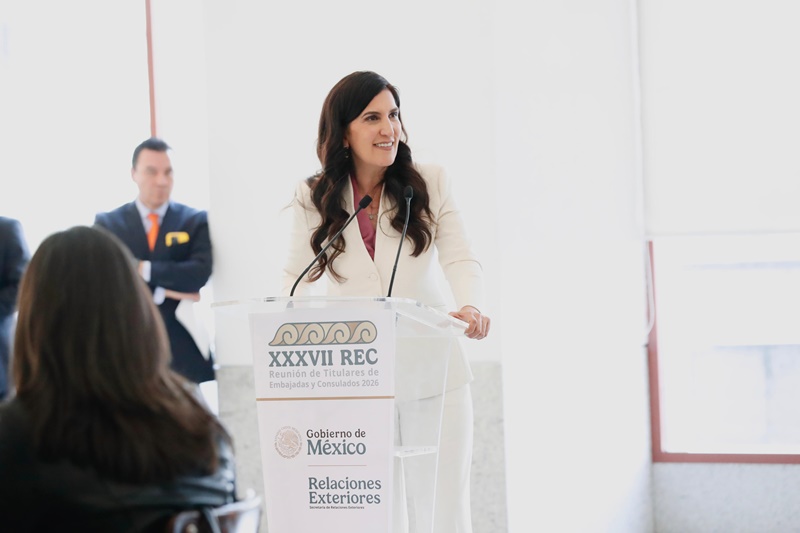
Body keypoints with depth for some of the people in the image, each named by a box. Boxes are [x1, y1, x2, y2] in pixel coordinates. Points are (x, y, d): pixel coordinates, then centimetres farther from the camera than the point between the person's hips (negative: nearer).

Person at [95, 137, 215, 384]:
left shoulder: (196, 221, 5)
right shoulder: (107, 224, 6)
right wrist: (161, 293, -12)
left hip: (182, 349, 0)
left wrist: (143, 269, -13)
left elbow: (200, 273, -11)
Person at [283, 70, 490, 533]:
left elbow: (460, 259, -6)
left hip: (432, 368, 0)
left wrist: (470, 306, -27)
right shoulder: (314, 198, 5)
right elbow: (298, 277, 11)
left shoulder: (431, 183, 2)